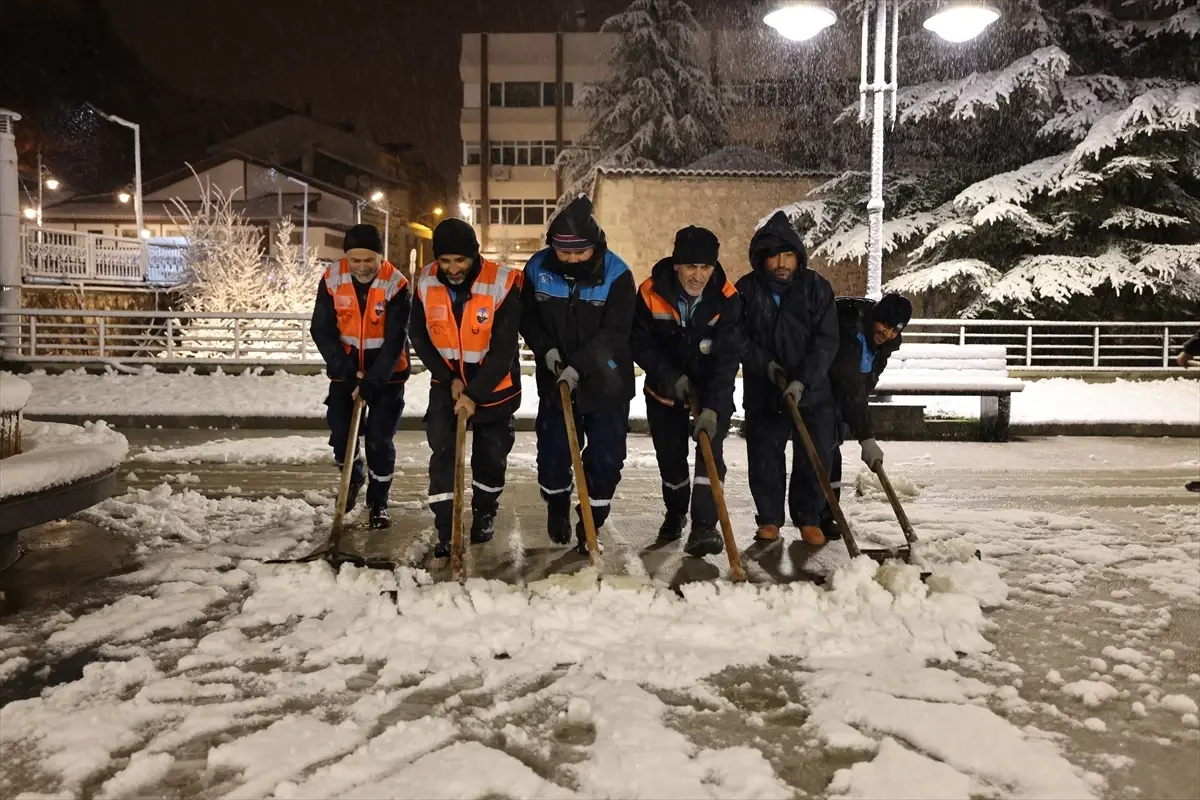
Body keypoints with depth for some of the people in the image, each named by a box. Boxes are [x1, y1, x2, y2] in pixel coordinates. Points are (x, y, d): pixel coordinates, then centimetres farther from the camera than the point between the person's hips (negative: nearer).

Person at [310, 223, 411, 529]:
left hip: (387, 373, -2)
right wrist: (347, 370, -17)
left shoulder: (396, 284, -19)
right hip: (346, 370, 3)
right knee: (340, 435, 3)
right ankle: (353, 478, 35)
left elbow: (395, 341, -21)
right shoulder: (332, 279, -11)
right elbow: (322, 330, -9)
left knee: (380, 440, -3)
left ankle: (378, 501, 17)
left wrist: (371, 383, -25)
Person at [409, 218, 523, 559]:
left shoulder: (502, 283, -23)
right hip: (447, 383, 2)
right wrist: (449, 378, -12)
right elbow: (421, 339, -3)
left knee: (491, 456, 12)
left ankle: (485, 513, 36)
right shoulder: (426, 283, -12)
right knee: (442, 453, -6)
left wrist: (475, 394, -23)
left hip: (495, 386, -2)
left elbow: (504, 349, -22)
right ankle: (446, 531, 2)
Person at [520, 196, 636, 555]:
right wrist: (546, 348, -12)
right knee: (553, 452, 10)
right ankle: (557, 509, 37)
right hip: (555, 380, 2)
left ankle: (591, 525, 21)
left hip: (606, 384, -2)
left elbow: (614, 333, -20)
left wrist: (579, 366, -29)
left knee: (605, 458, 2)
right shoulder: (538, 268, -7)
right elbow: (527, 317, 5)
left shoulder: (616, 274, -16)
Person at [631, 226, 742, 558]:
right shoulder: (651, 293, -21)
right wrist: (671, 377, -22)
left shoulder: (726, 299, -23)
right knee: (670, 457, 13)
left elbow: (728, 357, -27)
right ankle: (675, 514, 38)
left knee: (710, 452, -17)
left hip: (712, 391, -1)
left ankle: (704, 527, -14)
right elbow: (640, 344, -11)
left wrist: (712, 406, -37)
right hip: (665, 390, 1)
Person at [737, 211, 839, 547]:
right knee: (764, 458, 5)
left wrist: (803, 380, -23)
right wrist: (765, 364, -18)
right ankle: (769, 518, 22)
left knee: (815, 457, 3)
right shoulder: (746, 289, -5)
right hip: (762, 392, 0)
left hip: (812, 391, 0)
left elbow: (827, 341, -12)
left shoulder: (817, 288, -7)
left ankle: (809, 519, 21)